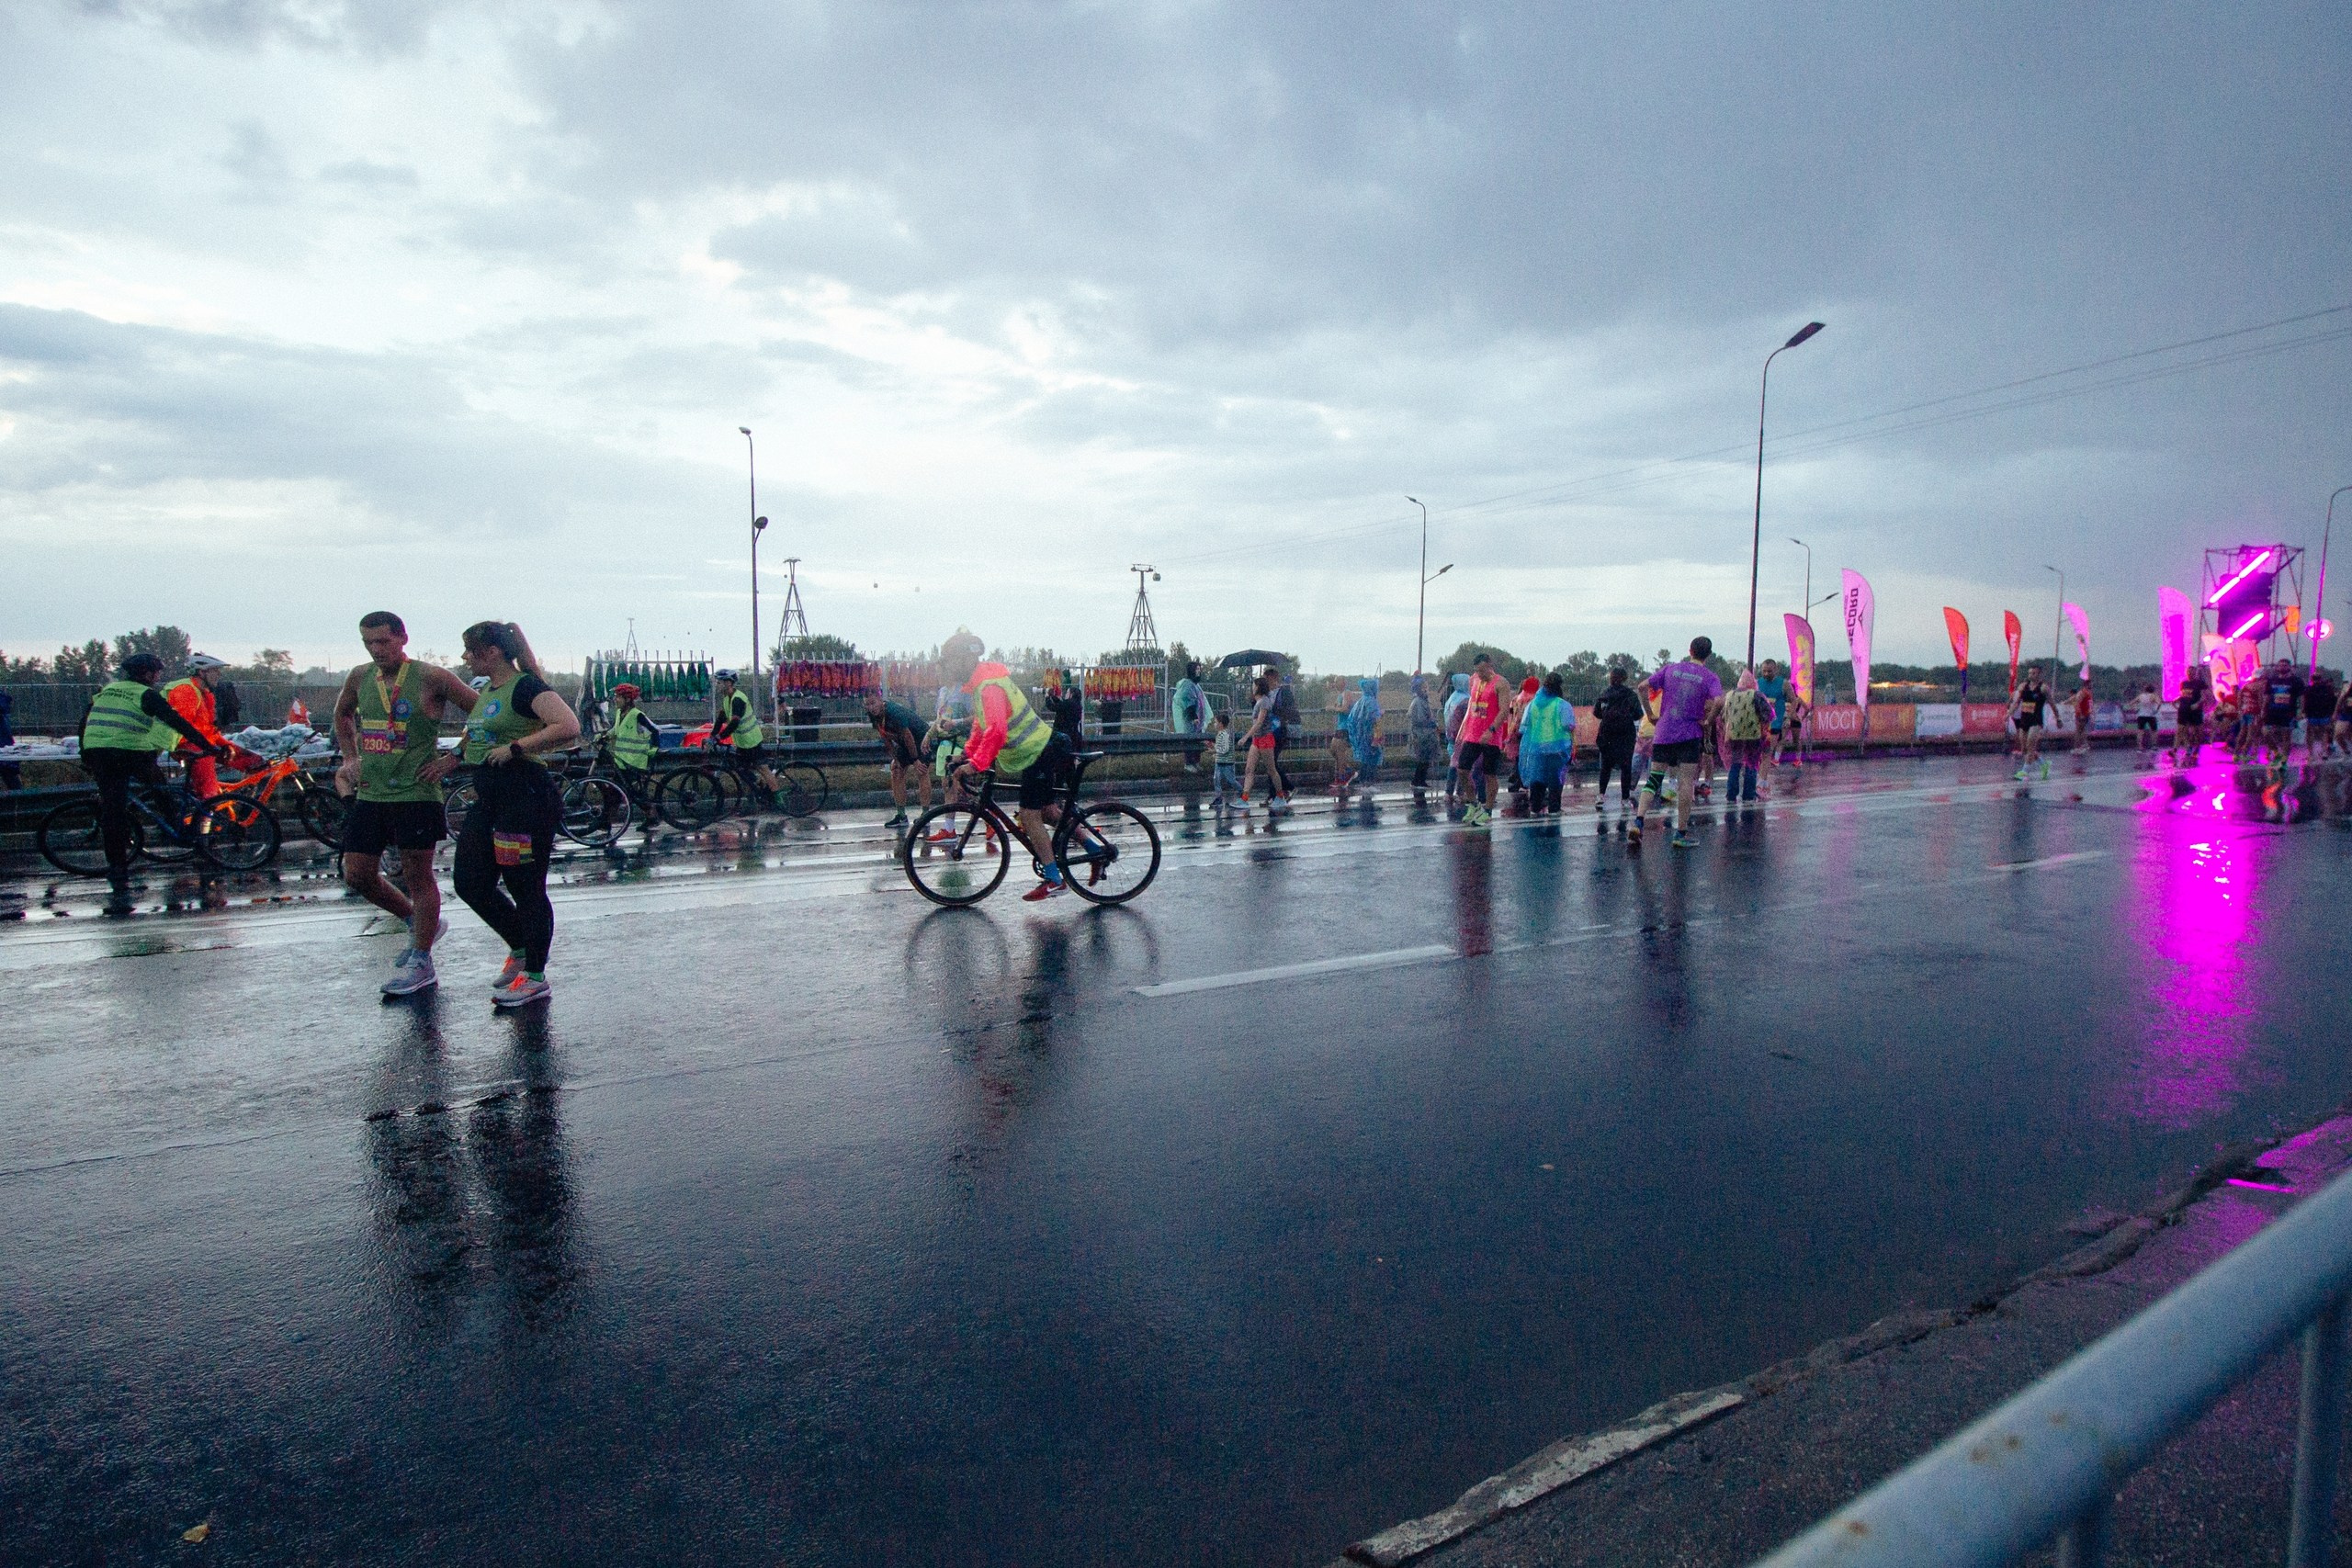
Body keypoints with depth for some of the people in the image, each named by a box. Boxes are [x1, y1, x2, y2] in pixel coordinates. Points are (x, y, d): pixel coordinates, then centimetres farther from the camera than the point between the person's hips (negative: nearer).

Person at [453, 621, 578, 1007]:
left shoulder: (526, 687, -12)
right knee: (470, 883, 11)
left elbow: (568, 728, -27)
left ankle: (535, 976, 10)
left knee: (526, 888, -1)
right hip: (489, 799, 10)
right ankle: (520, 949, 29)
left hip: (525, 797, -10)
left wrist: (514, 749, -22)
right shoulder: (487, 691, 16)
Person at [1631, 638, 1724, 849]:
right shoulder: (1710, 677, -1)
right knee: (1686, 784, 2)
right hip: (1690, 736, -3)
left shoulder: (1670, 669, 7)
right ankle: (1681, 834, 4)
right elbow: (1718, 701, -19)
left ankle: (1638, 822, -7)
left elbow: (1643, 686, 2)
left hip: (1663, 734, 3)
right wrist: (1707, 721, -5)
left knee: (1654, 779, 9)